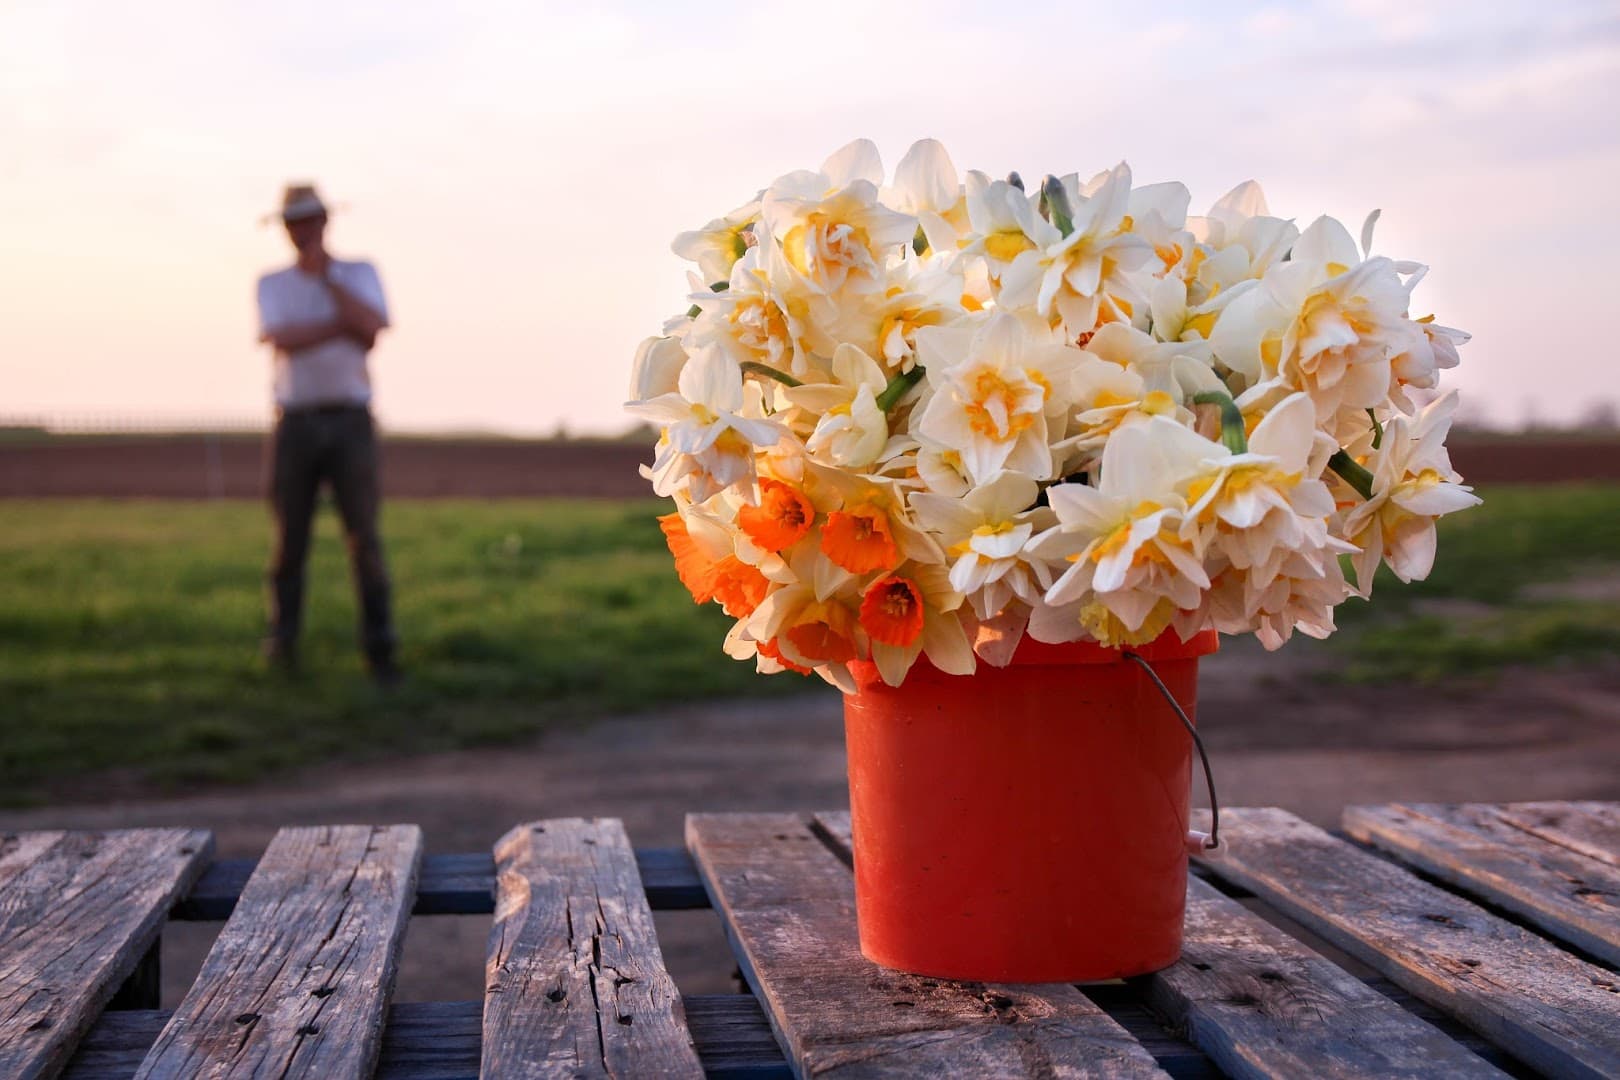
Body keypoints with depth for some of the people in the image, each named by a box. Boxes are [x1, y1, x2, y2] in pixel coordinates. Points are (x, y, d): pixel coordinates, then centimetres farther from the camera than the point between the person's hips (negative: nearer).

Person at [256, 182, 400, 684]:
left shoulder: (359, 273, 7)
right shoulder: (271, 283, 9)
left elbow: (372, 328, -14)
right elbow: (279, 340, -12)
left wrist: (326, 276, -14)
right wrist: (344, 326, -11)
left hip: (350, 421, -1)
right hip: (295, 423, 1)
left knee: (365, 538, -7)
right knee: (289, 539, 1)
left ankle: (379, 653, -4)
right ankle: (282, 647, 10)